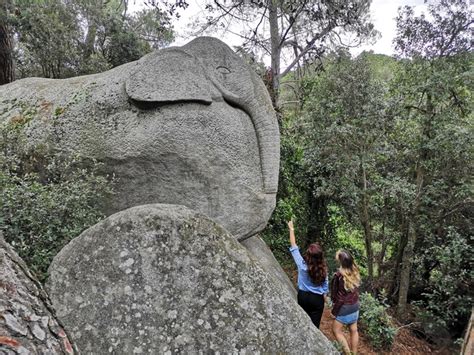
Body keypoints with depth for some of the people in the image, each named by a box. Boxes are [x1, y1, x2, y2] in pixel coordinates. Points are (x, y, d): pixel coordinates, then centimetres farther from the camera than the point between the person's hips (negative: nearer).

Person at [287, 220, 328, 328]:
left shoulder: (302, 265, -20)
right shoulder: (323, 268, -17)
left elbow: (293, 247, -12)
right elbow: (325, 285, -4)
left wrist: (291, 229, -5)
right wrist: (324, 296, 14)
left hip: (303, 296, 1)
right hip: (317, 298, -1)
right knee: (314, 325, 8)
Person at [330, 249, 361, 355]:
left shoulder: (340, 276, -28)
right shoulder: (355, 271, -7)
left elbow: (340, 298, -21)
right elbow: (355, 290, 4)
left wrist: (334, 312, -10)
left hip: (344, 308, -7)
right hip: (355, 305, 7)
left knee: (336, 330, 12)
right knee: (353, 330, 18)